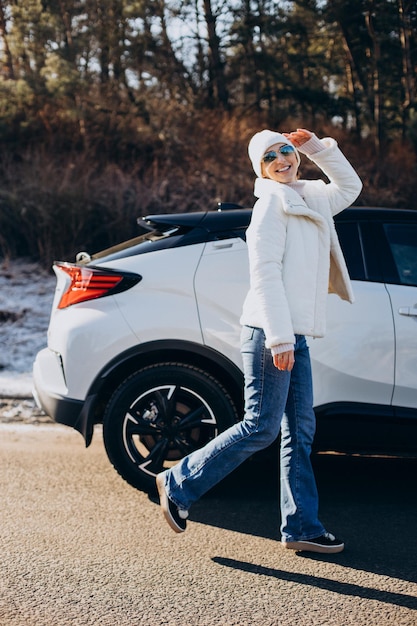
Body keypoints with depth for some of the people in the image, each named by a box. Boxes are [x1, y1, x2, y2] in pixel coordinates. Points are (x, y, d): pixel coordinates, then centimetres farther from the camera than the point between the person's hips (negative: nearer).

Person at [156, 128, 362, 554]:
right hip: (269, 333, -9)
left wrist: (318, 147, 21)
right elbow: (265, 274, -16)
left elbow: (350, 187, 36)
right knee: (261, 427, -8)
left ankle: (301, 526, 9)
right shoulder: (273, 203, -8)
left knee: (300, 431, 6)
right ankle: (178, 485, 3)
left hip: (294, 335, 9)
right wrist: (278, 338, -23)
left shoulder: (312, 199, 17)